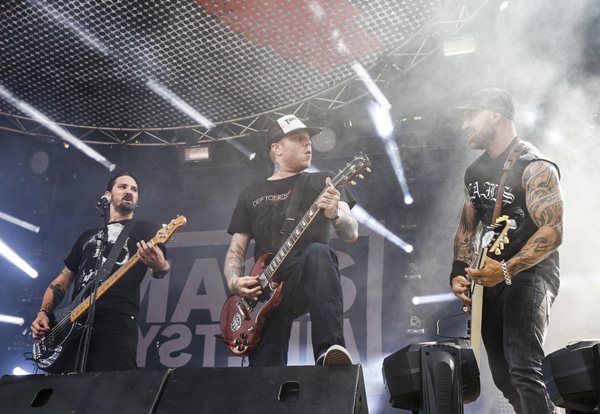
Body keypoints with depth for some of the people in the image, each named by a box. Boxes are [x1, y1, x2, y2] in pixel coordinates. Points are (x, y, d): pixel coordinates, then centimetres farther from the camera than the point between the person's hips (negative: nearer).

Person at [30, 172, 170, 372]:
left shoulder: (144, 228, 15)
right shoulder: (88, 235, 29)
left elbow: (161, 269, 1)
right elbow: (64, 278, 29)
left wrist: (159, 266, -25)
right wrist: (43, 313, 12)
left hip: (116, 325, -5)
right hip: (74, 325, 5)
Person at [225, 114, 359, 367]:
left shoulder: (324, 183, 13)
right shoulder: (251, 195, 20)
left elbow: (351, 234, 0)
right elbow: (236, 249, 19)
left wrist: (334, 214, -23)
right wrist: (235, 282, -3)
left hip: (310, 285, -2)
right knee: (265, 379, -17)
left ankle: (329, 351, -46)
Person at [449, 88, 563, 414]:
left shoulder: (534, 167, -12)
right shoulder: (474, 172, 14)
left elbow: (552, 231, -20)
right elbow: (466, 229, 20)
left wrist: (506, 270, -29)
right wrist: (458, 273, 4)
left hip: (529, 274, -8)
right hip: (489, 279, 8)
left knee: (523, 370, -22)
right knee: (503, 377, 10)